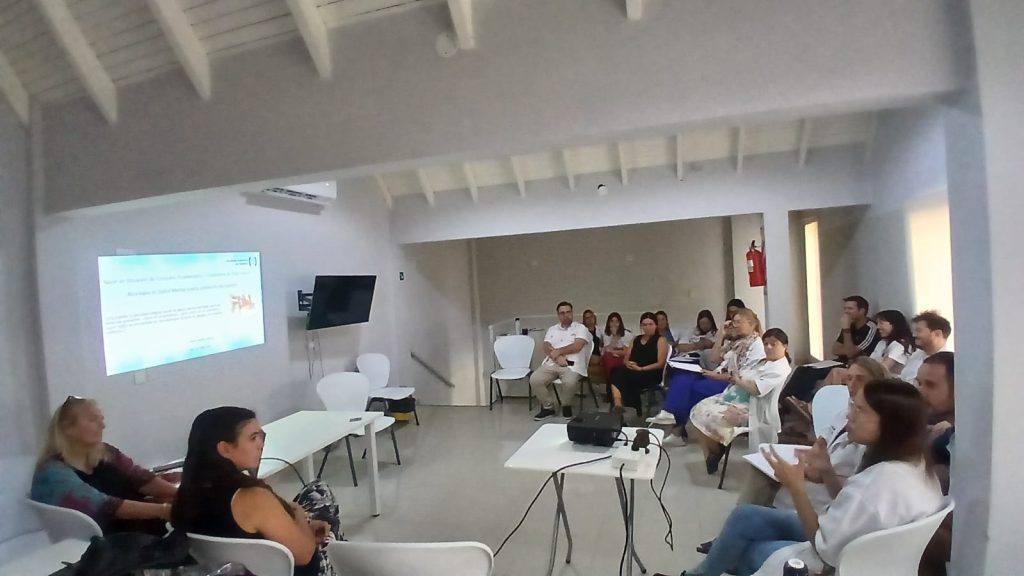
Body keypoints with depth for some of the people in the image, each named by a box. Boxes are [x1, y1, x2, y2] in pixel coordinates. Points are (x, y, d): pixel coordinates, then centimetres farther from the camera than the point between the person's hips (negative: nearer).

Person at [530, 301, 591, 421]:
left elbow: (577, 346, -7)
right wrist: (557, 357, -13)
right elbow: (546, 347, 6)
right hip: (552, 363, 4)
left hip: (571, 364, -4)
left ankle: (566, 406, -2)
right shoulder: (552, 329, 21)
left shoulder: (580, 328, 9)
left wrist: (558, 351, -5)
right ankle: (548, 407, 0)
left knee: (570, 382, -36)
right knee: (534, 379, -22)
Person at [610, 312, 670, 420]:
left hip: (652, 375, -4)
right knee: (617, 371, -33)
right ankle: (617, 405, -40)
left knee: (621, 375, -35)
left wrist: (641, 369, -15)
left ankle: (618, 406, -23)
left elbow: (660, 364, -5)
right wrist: (628, 364, -6)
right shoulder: (636, 339, 22)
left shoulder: (661, 340, 6)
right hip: (632, 373, 4)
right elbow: (625, 359, 19)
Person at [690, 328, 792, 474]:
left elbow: (756, 389, -26)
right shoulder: (763, 361, 18)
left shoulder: (780, 369, -14)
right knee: (698, 410, -3)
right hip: (734, 398, 10)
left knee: (706, 417, -18)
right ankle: (709, 456, 3)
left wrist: (738, 380, -11)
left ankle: (716, 451, 9)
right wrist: (735, 377, -2)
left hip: (748, 409, -10)